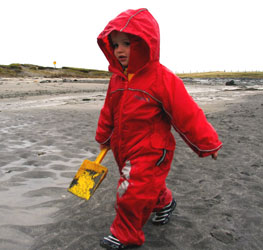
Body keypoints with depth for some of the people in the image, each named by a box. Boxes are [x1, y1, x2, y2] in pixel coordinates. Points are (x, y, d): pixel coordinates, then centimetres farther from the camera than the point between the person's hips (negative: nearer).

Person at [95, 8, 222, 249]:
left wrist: (208, 143, -9)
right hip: (124, 149, 7)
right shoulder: (117, 79, 3)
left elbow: (187, 113, -15)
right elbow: (108, 112, 16)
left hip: (151, 151, -7)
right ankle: (164, 202, 53)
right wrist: (104, 138, 24)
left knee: (133, 193, -6)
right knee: (148, 186, 22)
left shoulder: (162, 78, -18)